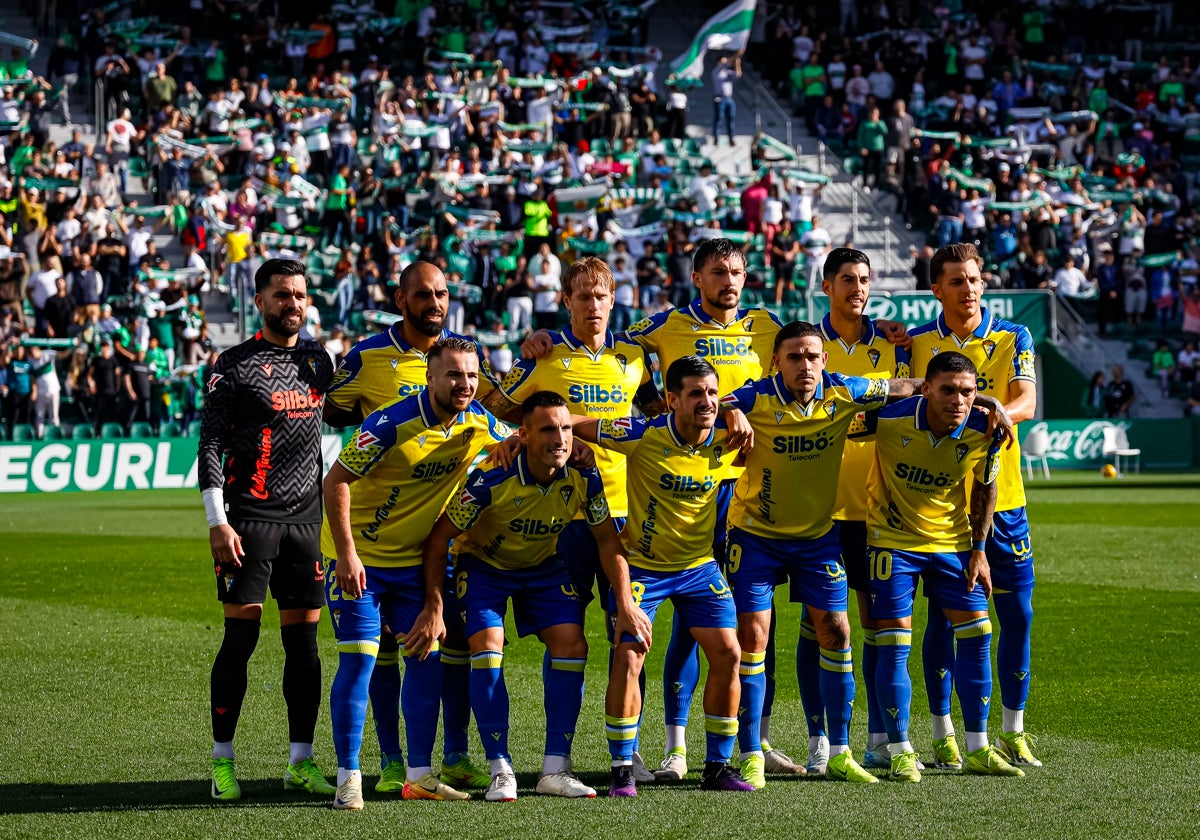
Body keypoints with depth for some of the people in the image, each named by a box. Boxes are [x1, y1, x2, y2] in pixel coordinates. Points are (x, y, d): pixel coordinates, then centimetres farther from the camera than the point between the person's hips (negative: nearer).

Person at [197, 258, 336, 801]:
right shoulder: (235, 365, -3)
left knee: (304, 642, 4)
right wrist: (217, 523, -13)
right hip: (250, 518, -5)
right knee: (240, 639, -6)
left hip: (305, 518, 5)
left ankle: (301, 762, 9)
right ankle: (222, 761, 2)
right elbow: (211, 445, -6)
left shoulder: (317, 360, 13)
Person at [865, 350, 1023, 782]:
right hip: (893, 540, -3)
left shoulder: (982, 433, -15)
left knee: (976, 635, 0)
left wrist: (979, 550, 2)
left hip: (953, 541, 3)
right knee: (894, 642, -7)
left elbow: (985, 489, 2)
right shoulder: (891, 420, -25)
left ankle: (978, 750, 11)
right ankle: (901, 753, 3)